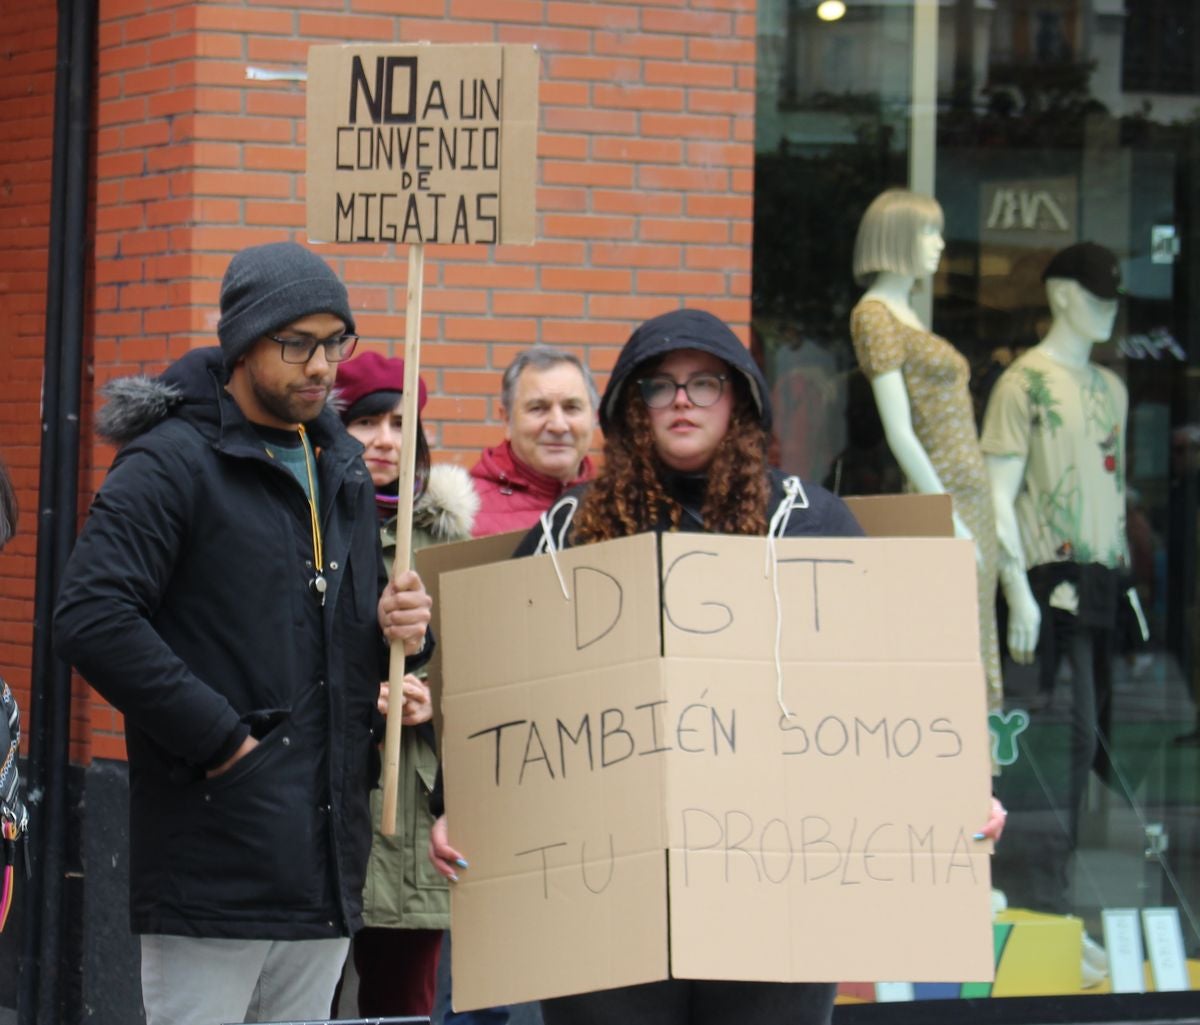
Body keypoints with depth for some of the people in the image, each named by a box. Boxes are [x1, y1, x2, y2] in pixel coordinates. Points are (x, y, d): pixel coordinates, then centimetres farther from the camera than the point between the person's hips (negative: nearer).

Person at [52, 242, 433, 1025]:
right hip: (213, 866, -7)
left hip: (326, 867, 8)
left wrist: (399, 630, 4)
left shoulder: (342, 470, 18)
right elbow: (92, 620, -18)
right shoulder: (171, 463, -7)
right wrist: (219, 736, -18)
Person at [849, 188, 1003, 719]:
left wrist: (976, 519, 16)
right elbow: (898, 431, -16)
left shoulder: (906, 315, 20)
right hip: (938, 497, -10)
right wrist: (948, 520, -19)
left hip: (971, 501, 10)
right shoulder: (873, 315, -9)